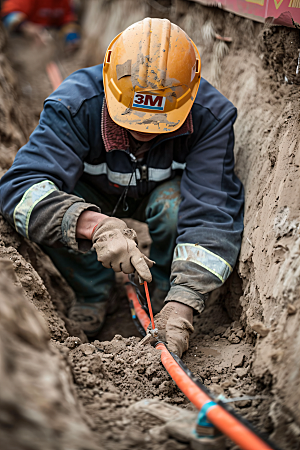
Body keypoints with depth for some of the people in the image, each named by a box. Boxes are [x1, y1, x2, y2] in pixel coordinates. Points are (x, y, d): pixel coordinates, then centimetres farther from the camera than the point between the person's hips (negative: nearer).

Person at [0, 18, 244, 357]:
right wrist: (94, 226, -62)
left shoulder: (211, 116, -32)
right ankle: (94, 291, -2)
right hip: (95, 194, 1)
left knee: (175, 204, -36)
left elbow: (211, 213, -36)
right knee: (46, 205, -31)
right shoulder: (75, 104, -35)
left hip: (159, 191, 0)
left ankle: (165, 291, -4)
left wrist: (183, 301, -47)